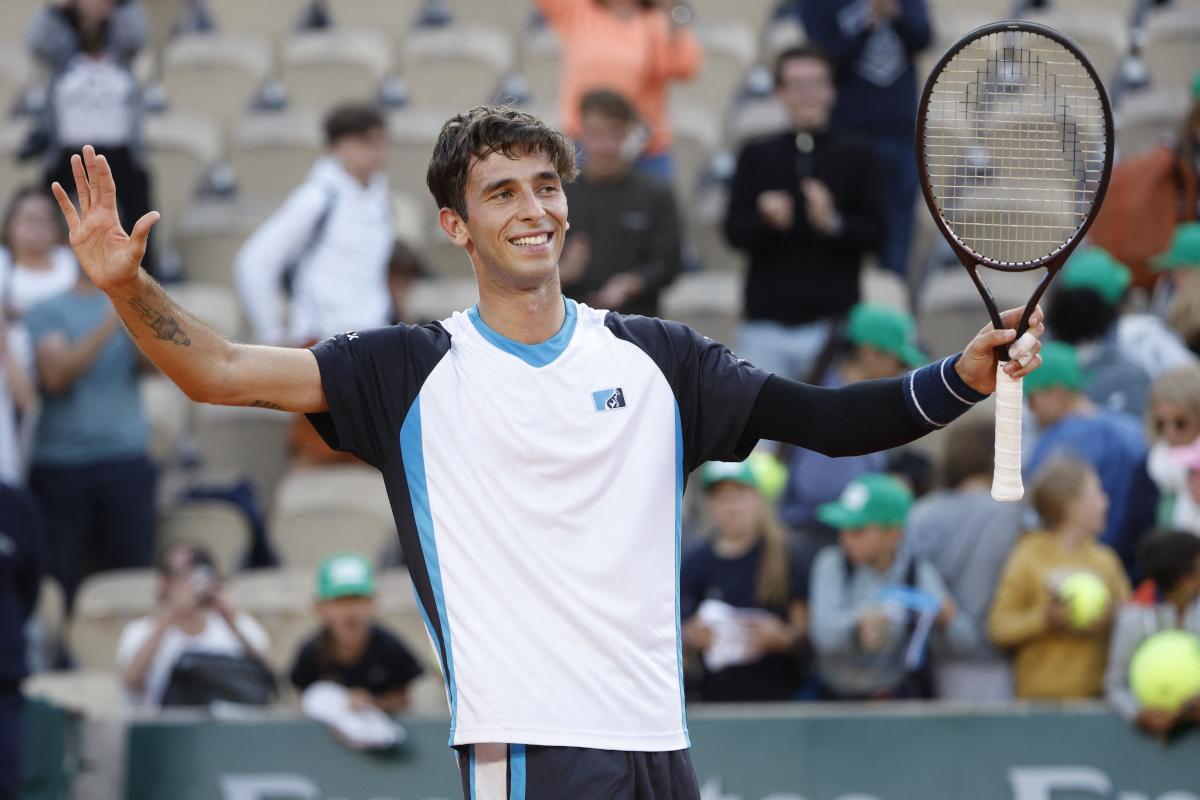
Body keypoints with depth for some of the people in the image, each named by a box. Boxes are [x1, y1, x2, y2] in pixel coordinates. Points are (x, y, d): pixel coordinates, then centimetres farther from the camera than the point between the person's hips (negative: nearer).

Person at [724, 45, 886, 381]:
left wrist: (834, 223, -19)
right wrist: (767, 221, -17)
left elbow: (873, 232, 0)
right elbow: (735, 230, 4)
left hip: (831, 321, -1)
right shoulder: (757, 156, 10)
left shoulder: (855, 156, 5)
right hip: (766, 321, 1)